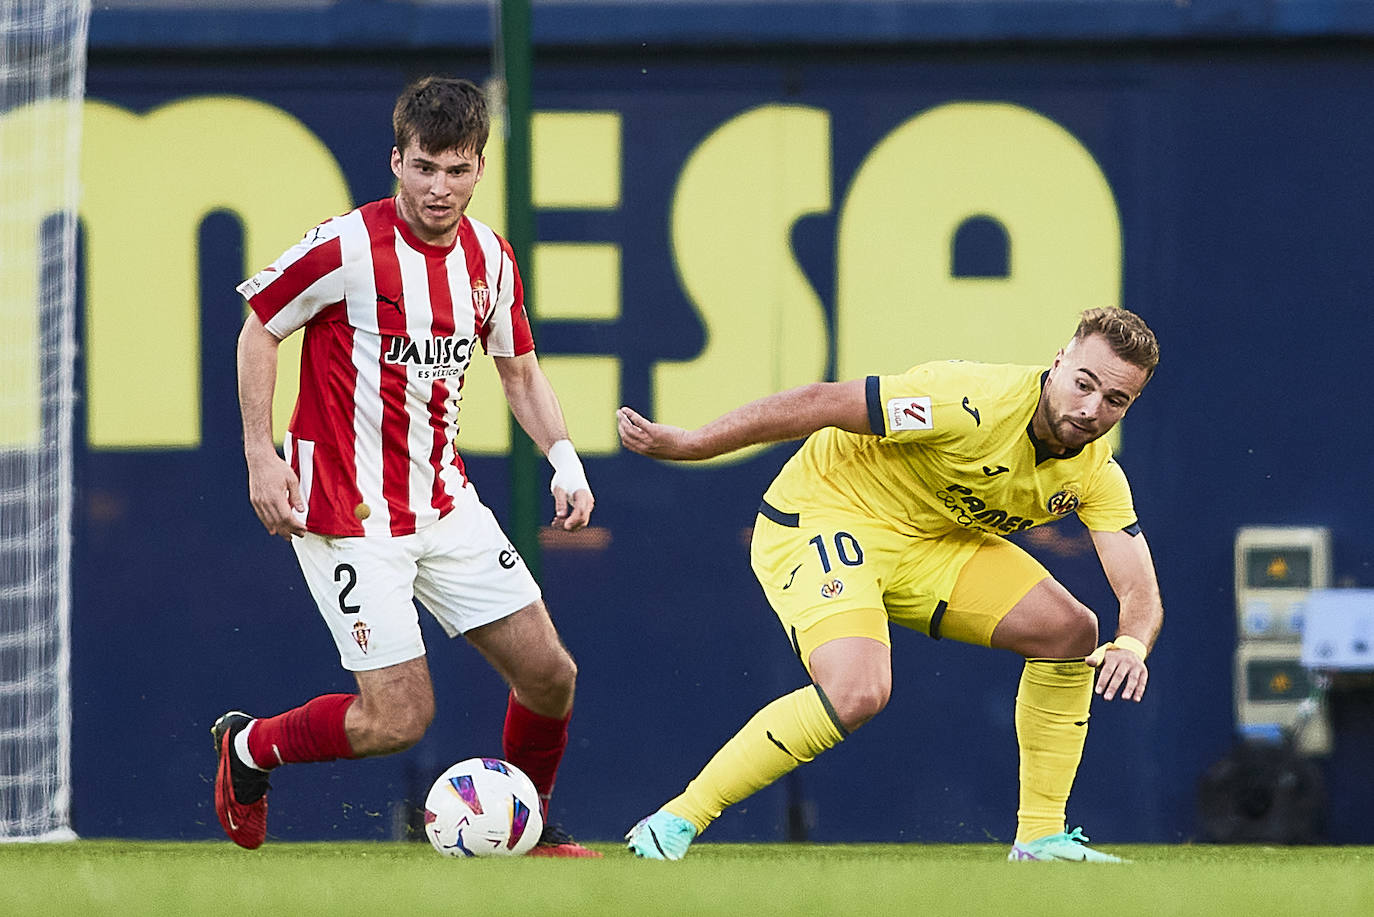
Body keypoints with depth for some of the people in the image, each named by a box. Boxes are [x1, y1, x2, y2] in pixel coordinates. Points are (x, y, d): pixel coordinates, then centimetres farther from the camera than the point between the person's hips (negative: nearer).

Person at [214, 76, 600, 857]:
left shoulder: (490, 259, 4)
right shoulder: (348, 247, -15)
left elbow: (520, 369, 18)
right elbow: (259, 329, -4)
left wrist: (563, 455, 2)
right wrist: (261, 454, -11)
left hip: (446, 505, 6)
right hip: (351, 517, -6)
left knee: (550, 675, 3)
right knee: (400, 719, -10)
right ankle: (249, 747, 16)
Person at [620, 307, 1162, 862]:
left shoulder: (1096, 473, -8)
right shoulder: (977, 405, -30)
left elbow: (1141, 591, -10)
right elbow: (820, 405, -25)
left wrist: (1130, 647, -35)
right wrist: (684, 444, -22)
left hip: (929, 543, 8)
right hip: (821, 517, -8)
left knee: (1070, 630, -3)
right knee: (858, 690, -31)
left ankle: (1040, 837, 10)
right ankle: (676, 824, -22)